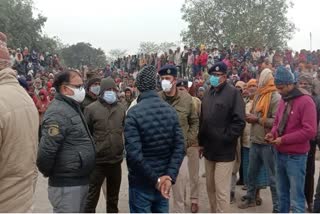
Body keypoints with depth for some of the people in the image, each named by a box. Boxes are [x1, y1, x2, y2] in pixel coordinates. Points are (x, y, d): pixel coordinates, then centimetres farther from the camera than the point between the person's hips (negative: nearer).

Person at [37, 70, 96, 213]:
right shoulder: (58, 113, -20)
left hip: (80, 180, 10)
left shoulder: (73, 108, 13)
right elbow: (46, 150, -26)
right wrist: (48, 172, -9)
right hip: (66, 184, -10)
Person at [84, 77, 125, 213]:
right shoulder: (91, 109, -9)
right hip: (97, 161, -4)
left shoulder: (121, 109, 4)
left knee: (113, 197, 20)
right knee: (92, 197, 9)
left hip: (116, 160, 4)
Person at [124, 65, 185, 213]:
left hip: (141, 182, -4)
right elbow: (179, 146, -8)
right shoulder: (170, 110, -2)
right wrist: (170, 176, -11)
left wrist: (155, 179, -15)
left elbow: (134, 153, -23)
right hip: (163, 179, 4)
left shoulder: (134, 113, -17)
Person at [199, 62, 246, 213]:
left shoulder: (233, 93, -9)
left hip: (224, 150, -7)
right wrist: (201, 142, 14)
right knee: (210, 187, 17)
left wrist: (224, 139, -17)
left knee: (221, 190, -3)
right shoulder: (208, 93, 13)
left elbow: (239, 121, -15)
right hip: (209, 149, 7)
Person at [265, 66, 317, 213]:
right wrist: (273, 133, 0)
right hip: (280, 154, 7)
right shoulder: (283, 100, 10)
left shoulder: (306, 101, -13)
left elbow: (310, 131, -19)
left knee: (296, 199, -1)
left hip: (296, 157, -7)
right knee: (282, 194, 19)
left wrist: (283, 139, -18)